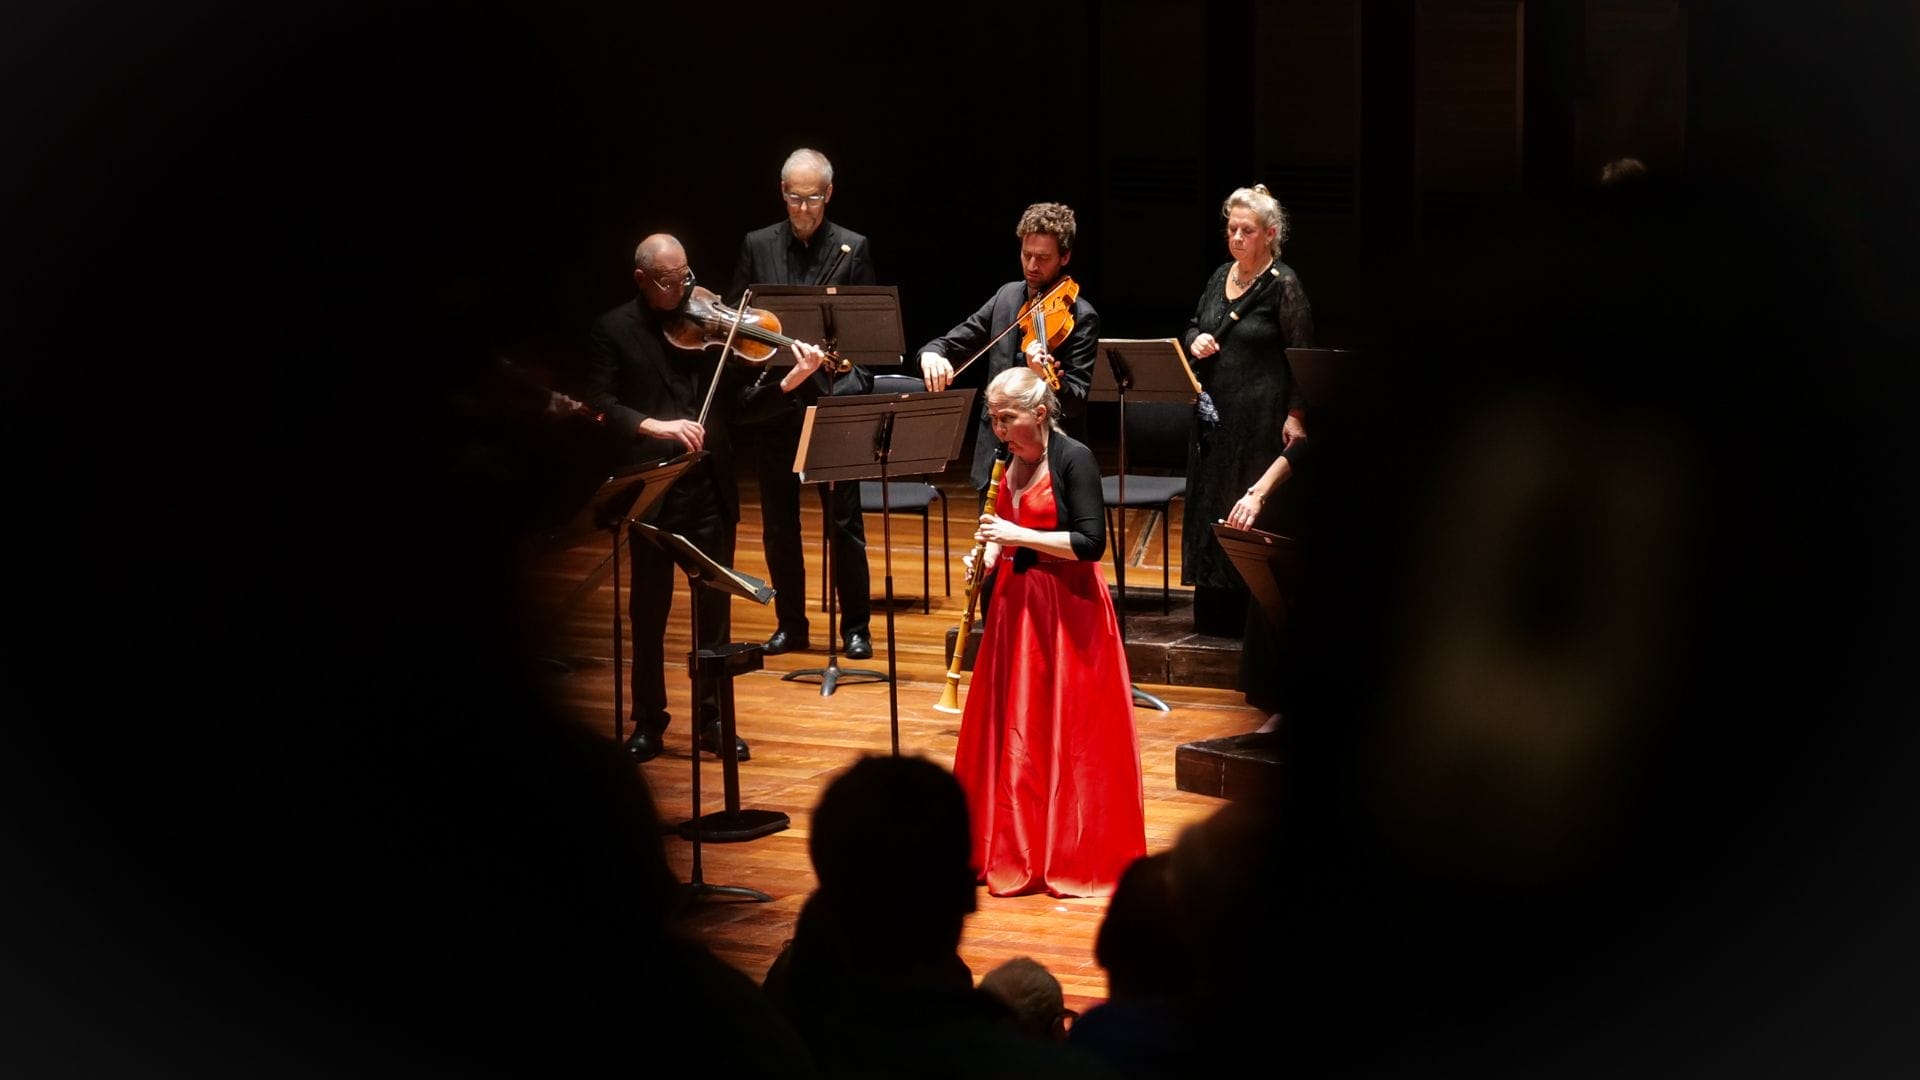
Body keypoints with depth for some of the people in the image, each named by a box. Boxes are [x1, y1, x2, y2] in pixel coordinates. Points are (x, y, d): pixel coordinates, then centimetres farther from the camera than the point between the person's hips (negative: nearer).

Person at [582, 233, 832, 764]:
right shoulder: (614, 329, 0)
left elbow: (741, 404, 2)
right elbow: (598, 402, -10)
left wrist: (791, 383, -14)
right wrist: (654, 426, -24)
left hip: (709, 487, 2)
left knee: (714, 606, 7)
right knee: (649, 607, 9)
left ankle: (713, 718, 19)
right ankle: (649, 720, 21)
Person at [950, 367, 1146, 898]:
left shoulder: (1074, 458, -14)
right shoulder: (1011, 461, 8)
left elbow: (1091, 542, -20)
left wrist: (1018, 535, -21)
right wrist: (990, 554, 1)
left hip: (1067, 613, -7)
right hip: (1018, 605, 7)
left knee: (1066, 736, -2)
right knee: (1012, 731, 10)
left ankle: (1074, 855, 8)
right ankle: (1015, 850, 20)